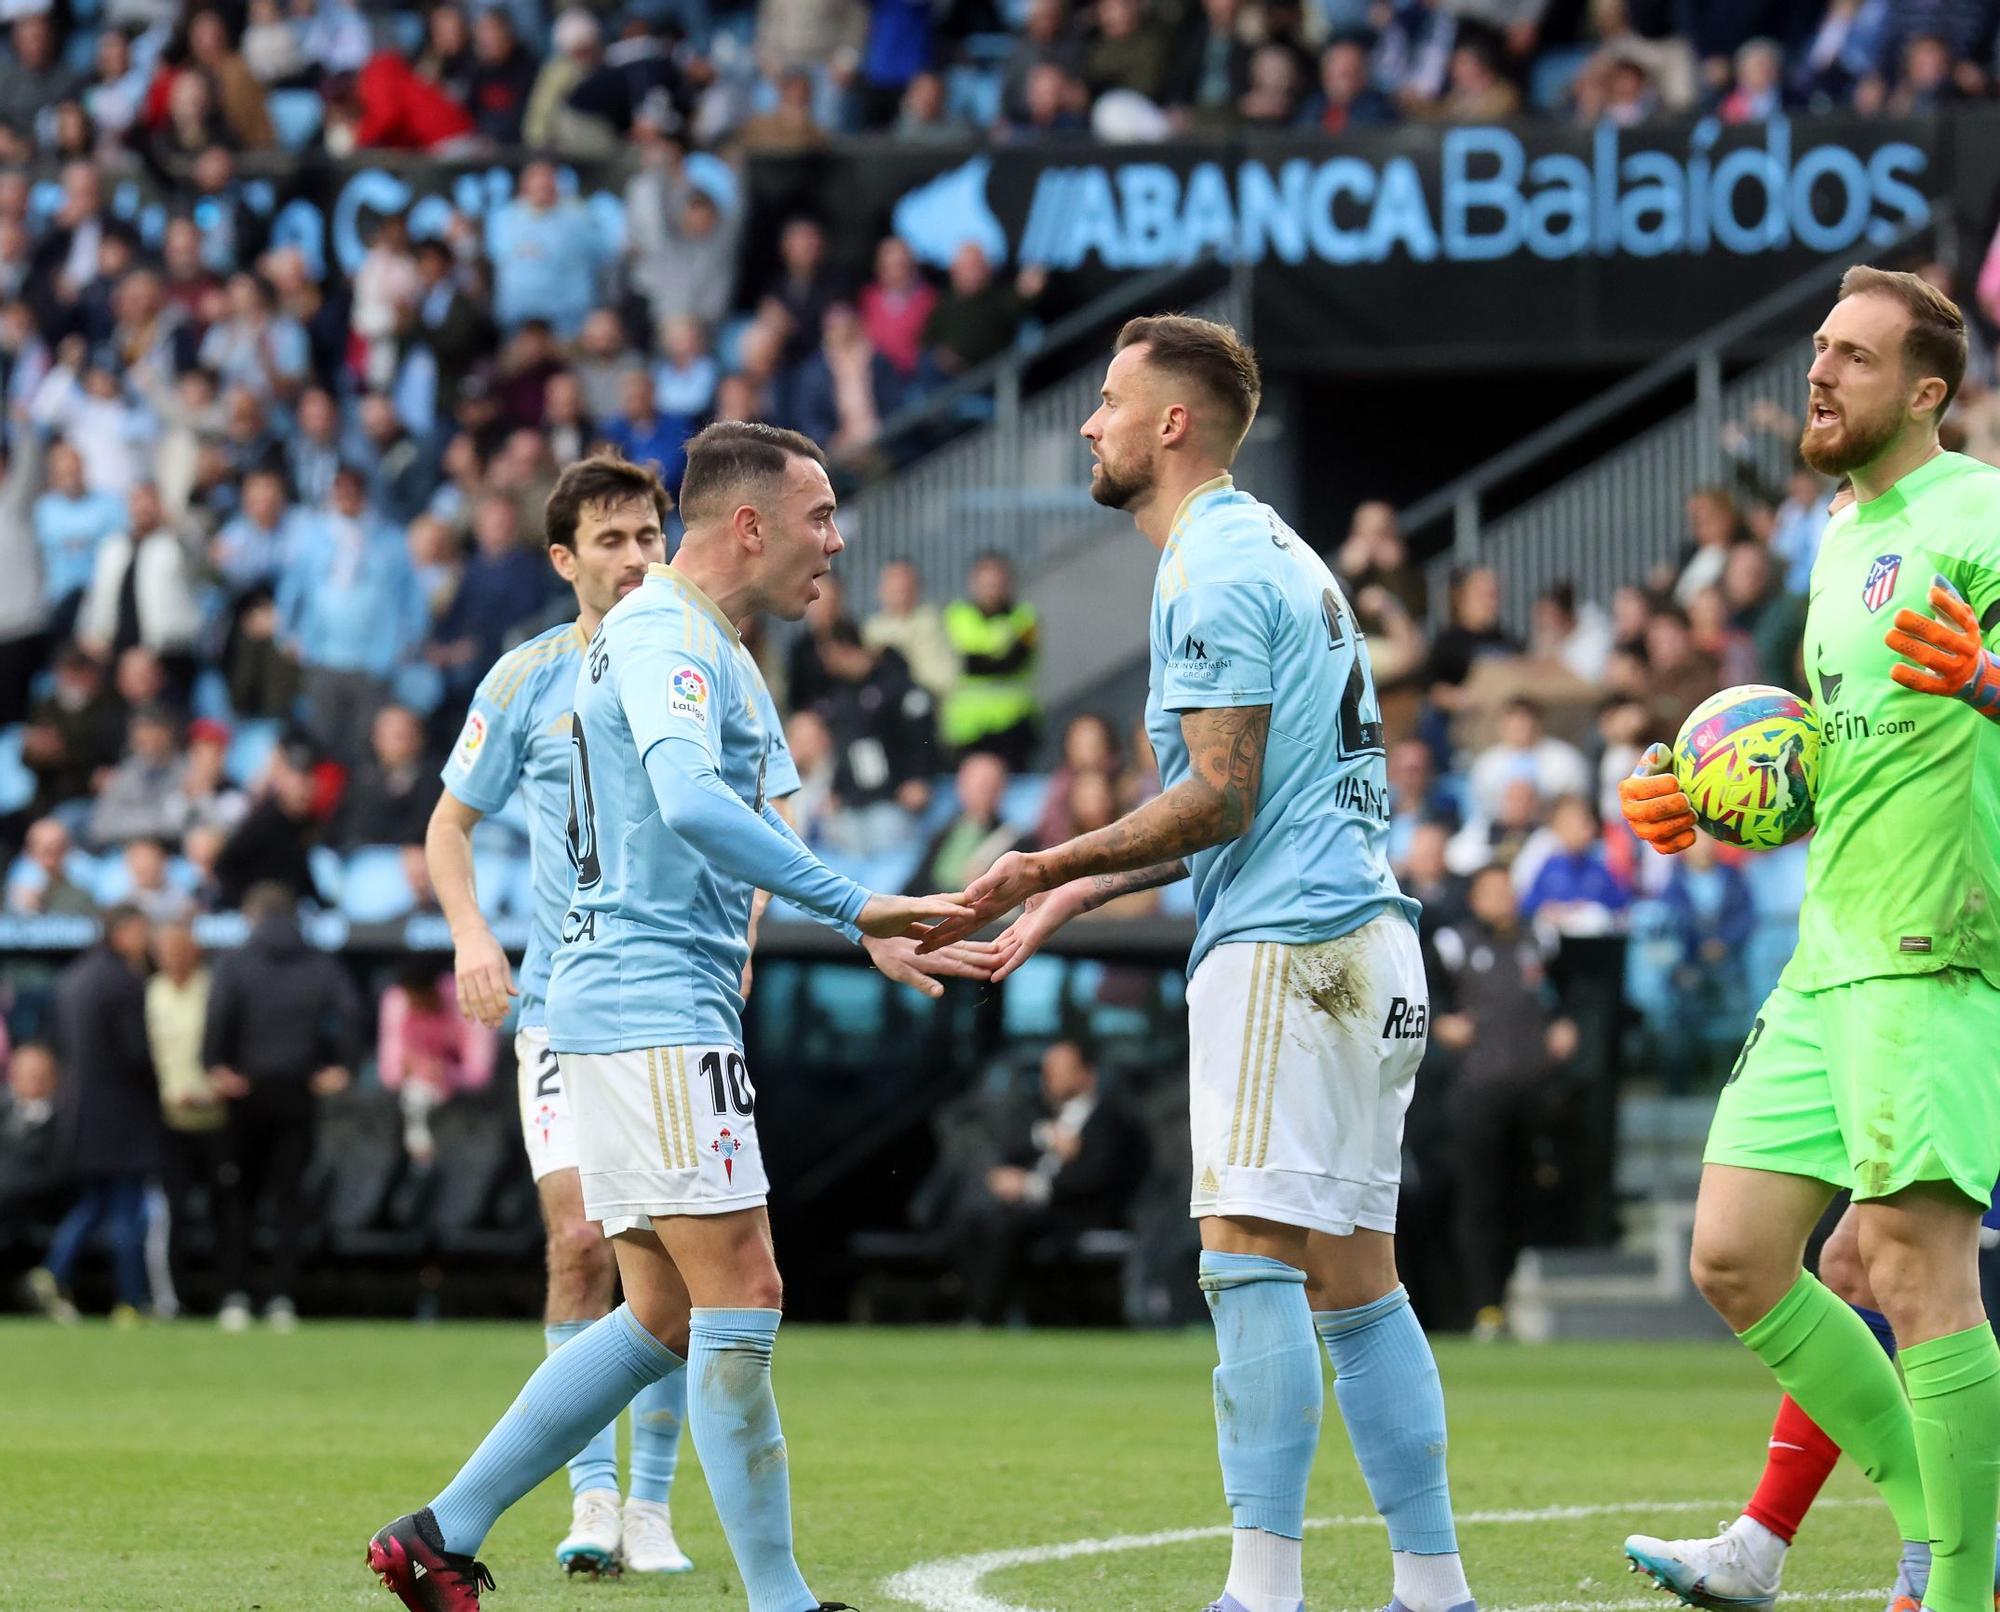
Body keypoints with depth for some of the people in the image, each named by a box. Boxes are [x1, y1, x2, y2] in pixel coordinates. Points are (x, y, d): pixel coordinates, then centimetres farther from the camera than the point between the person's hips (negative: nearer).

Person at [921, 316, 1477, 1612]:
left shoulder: (1215, 570, -9)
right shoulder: (1271, 554, 22)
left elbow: (1219, 799, -15)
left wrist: (1055, 865, -8)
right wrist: (1080, 893, 25)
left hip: (1288, 946, -10)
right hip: (1360, 931, 10)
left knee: (1251, 1255, -13)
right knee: (1352, 1276, 8)